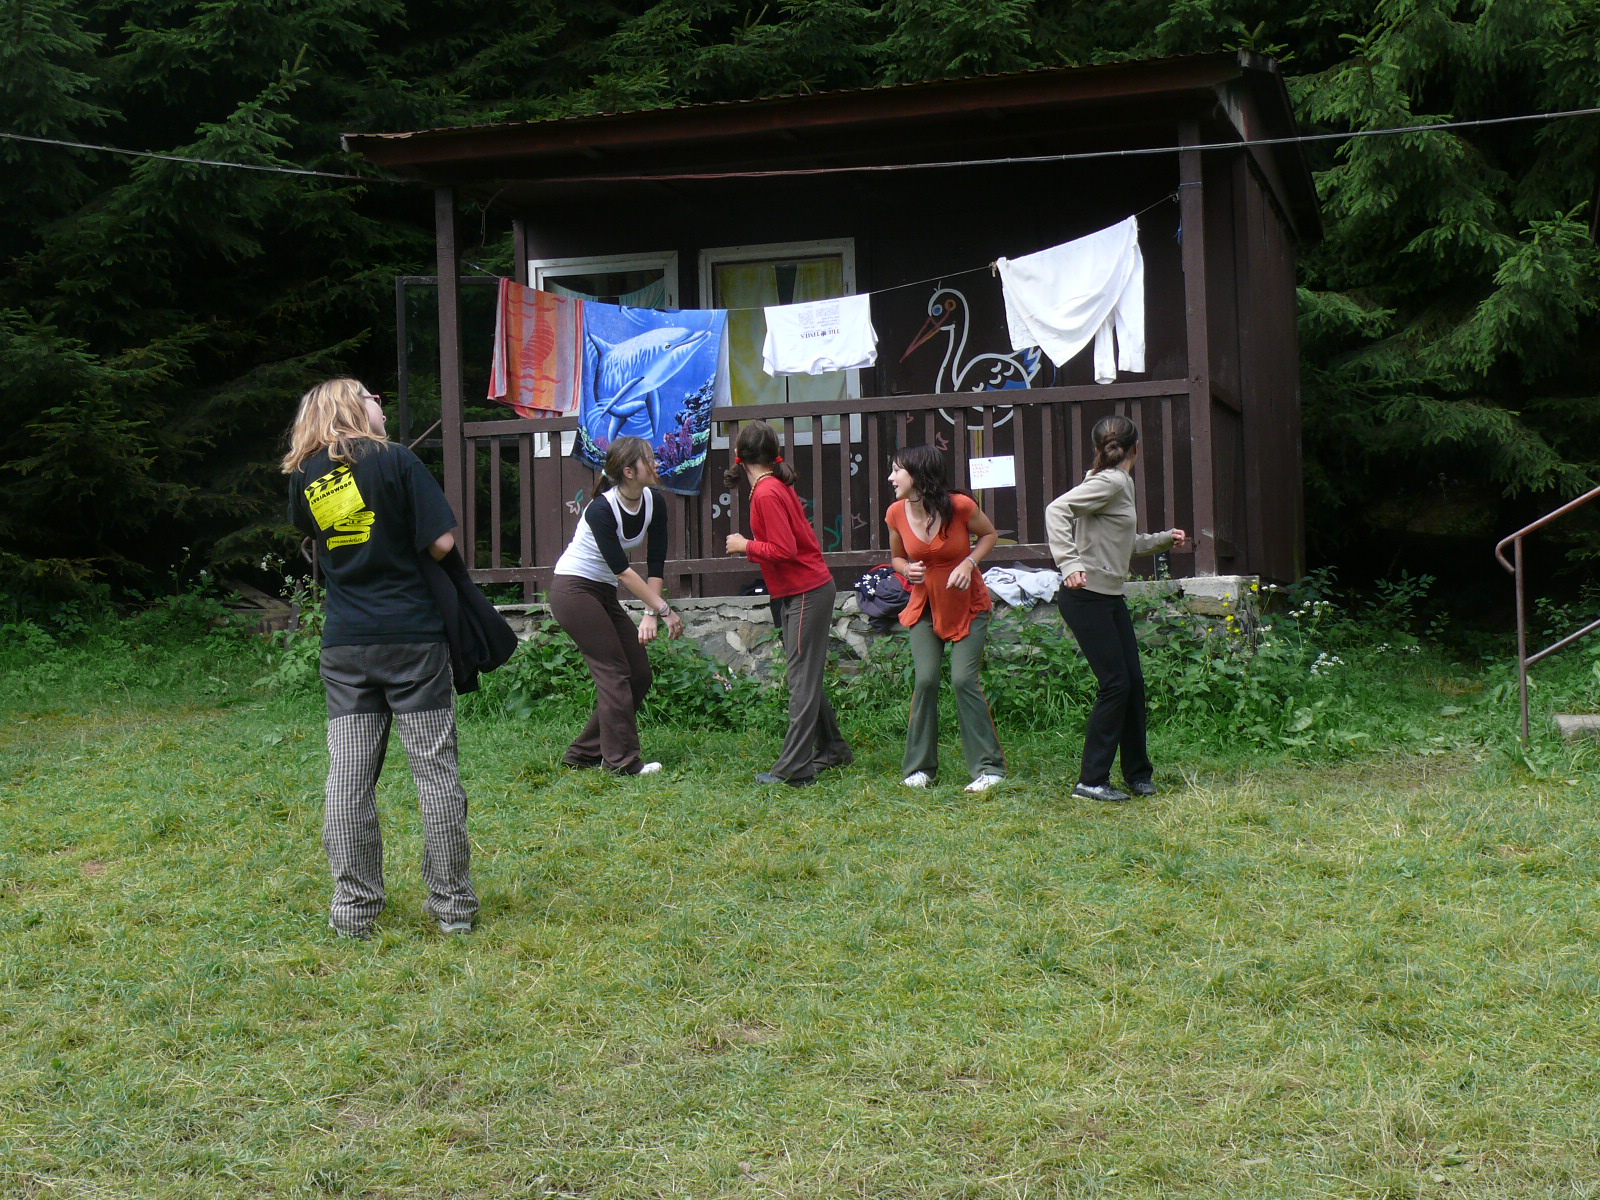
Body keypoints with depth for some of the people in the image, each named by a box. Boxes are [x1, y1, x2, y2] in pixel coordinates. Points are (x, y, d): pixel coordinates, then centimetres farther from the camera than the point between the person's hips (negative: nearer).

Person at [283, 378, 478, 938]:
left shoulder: (305, 476, 6)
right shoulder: (394, 460, -6)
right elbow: (441, 541, -9)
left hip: (345, 643, 4)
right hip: (413, 637, -4)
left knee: (348, 776, 6)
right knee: (435, 768, 3)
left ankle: (353, 908, 9)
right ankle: (453, 903, 7)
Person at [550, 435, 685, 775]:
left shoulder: (655, 502, -4)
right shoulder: (601, 510, -24)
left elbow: (656, 564, -5)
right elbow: (621, 570, -26)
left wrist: (650, 614, -14)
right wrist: (663, 609, -27)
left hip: (604, 593, 8)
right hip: (572, 590, -8)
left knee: (640, 674, 4)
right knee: (615, 672, -11)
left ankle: (585, 753, 14)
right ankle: (622, 760, -5)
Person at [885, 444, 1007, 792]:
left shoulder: (960, 506, -19)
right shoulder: (897, 514, -9)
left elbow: (989, 533, 0)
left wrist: (969, 562, -17)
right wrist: (907, 570, -14)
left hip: (967, 605, -3)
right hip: (925, 606, 3)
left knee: (964, 679, -12)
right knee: (926, 680, -8)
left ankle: (989, 767, -3)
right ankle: (920, 767, 5)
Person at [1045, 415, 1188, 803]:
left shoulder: (1120, 484, 16)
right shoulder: (1110, 482, -12)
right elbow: (1057, 510, -25)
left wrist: (1165, 539, 32)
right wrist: (1069, 565, -34)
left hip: (1111, 598, 9)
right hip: (1086, 597, -9)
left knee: (1133, 683, 9)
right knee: (1115, 684, -8)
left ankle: (1138, 774, 20)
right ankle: (1092, 781, -1)